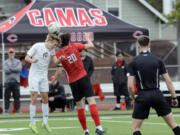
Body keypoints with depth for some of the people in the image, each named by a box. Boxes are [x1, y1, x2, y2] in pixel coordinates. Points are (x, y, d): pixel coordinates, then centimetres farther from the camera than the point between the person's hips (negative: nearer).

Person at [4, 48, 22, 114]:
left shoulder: (18, 61, 12)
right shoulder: (5, 62, 10)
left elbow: (19, 69, -6)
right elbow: (6, 71, -6)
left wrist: (10, 68, -5)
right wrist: (15, 69, -5)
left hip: (16, 81, 0)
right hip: (8, 81, 0)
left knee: (17, 96, -2)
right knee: (7, 97, -3)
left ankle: (18, 110, 1)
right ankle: (6, 110, -1)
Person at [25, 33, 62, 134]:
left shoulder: (52, 50, 4)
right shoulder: (37, 46, -11)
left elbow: (55, 61, -7)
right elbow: (27, 57, -9)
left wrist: (60, 59, -30)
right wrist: (32, 61, -31)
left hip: (44, 76, 5)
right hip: (34, 75, -5)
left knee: (45, 98, 5)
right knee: (34, 98, -9)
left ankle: (45, 122, 14)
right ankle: (32, 123, -3)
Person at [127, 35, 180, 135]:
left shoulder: (133, 63, -2)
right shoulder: (158, 61, 4)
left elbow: (130, 85, -8)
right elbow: (168, 81, 2)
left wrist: (133, 99, 8)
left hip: (143, 96, -2)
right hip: (157, 95, 2)